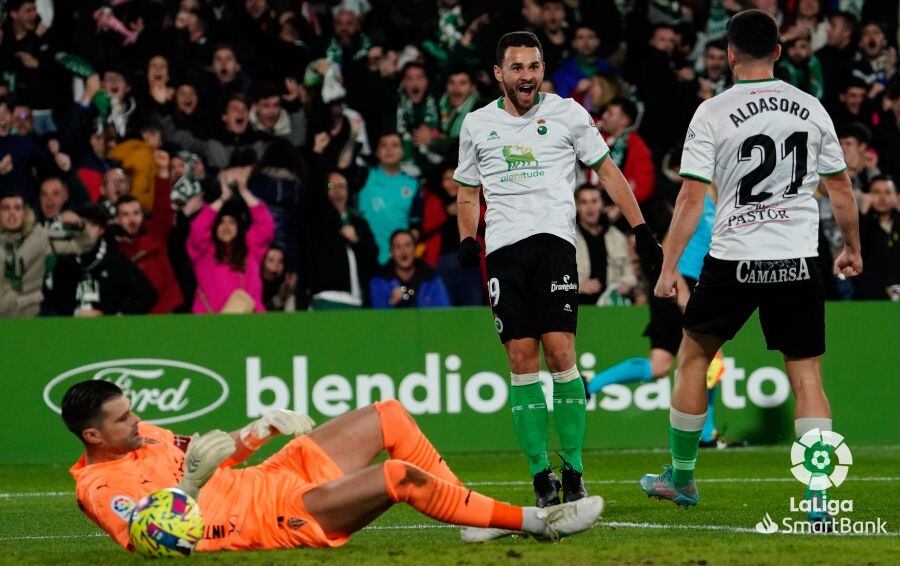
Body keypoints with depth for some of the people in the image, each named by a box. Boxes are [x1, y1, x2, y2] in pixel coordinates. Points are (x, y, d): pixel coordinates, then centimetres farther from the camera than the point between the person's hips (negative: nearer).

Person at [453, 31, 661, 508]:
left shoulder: (566, 113, 8)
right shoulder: (477, 124, 14)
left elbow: (607, 171, 13)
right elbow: (467, 191, 24)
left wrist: (641, 229, 7)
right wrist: (467, 238, 6)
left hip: (553, 240, -2)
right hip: (502, 249, 2)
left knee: (559, 353, -13)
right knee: (521, 360, -5)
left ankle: (573, 471, -4)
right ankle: (541, 475, -1)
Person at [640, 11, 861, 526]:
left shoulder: (713, 114, -6)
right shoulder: (811, 108, 4)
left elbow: (692, 197, -9)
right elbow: (841, 187, 9)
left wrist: (669, 268, -4)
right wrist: (852, 249, 23)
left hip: (734, 259, -2)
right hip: (799, 260, 2)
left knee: (694, 354, 19)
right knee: (807, 377, 3)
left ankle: (681, 478, 26)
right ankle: (818, 497, -8)